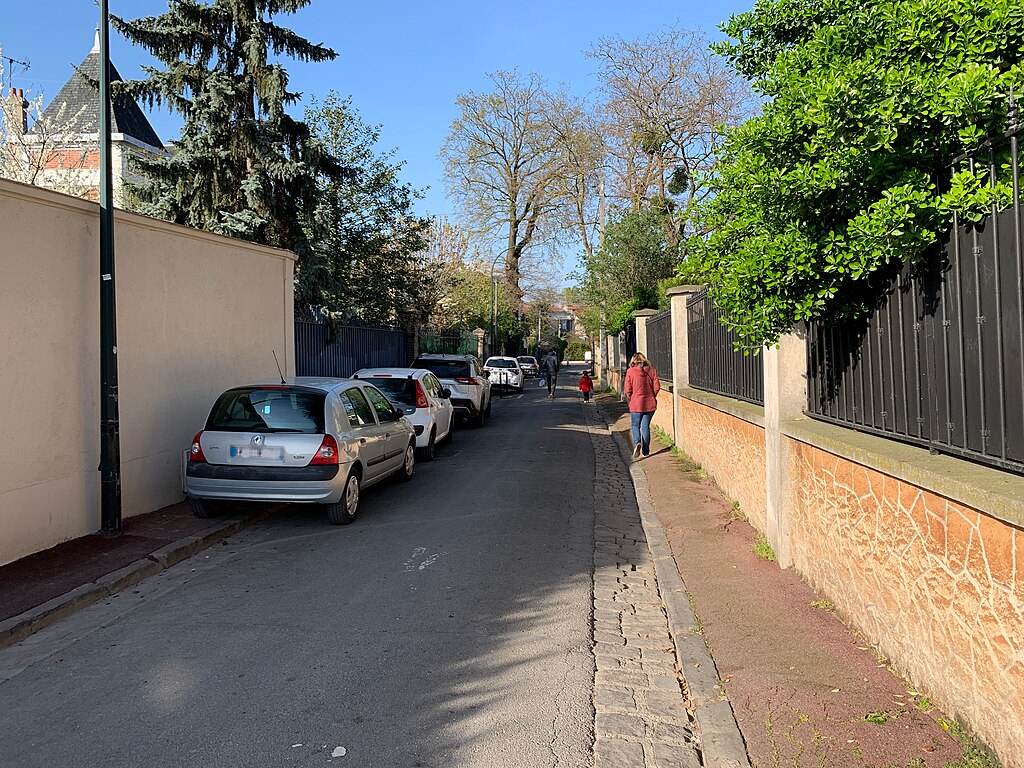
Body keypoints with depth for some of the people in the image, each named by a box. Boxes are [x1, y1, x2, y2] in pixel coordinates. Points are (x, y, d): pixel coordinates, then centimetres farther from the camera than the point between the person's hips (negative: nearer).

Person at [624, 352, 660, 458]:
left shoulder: (630, 371, -7)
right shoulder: (652, 370, 0)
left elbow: (627, 389, -7)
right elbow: (657, 386, -3)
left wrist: (630, 398, 10)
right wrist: (652, 397, 13)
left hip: (636, 404, -2)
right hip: (650, 404, 2)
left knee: (635, 425, 13)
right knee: (646, 426, 12)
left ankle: (637, 443, -14)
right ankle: (646, 451, 13)